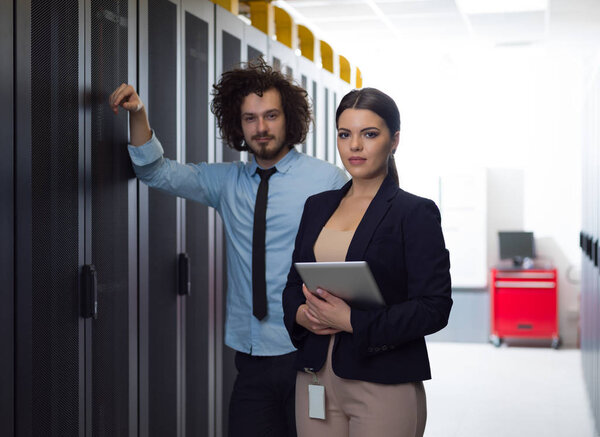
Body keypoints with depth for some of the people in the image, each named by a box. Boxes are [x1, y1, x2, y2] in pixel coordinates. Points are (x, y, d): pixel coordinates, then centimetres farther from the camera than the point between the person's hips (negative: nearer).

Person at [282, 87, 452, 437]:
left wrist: (352, 321, -19)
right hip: (316, 379, 5)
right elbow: (294, 283, 17)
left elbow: (434, 308, -12)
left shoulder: (416, 213, -5)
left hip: (384, 386, -5)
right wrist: (301, 313, -6)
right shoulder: (317, 206, 12)